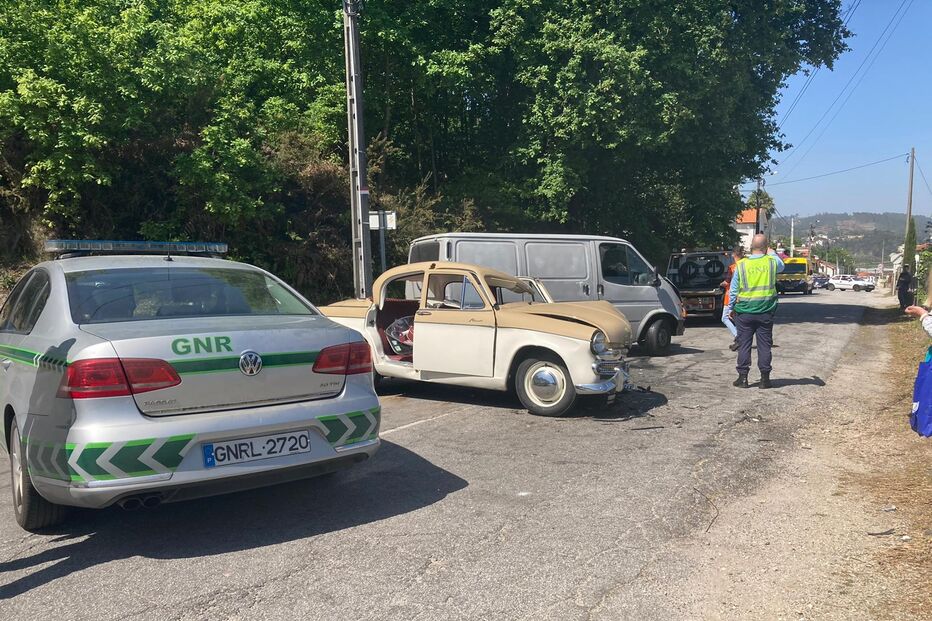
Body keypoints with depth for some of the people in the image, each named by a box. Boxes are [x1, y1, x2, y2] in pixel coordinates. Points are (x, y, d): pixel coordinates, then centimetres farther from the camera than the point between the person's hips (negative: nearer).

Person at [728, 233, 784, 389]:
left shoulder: (741, 265, -6)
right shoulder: (772, 261, -4)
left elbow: (733, 291, -1)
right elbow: (781, 267, 23)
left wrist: (732, 309, 11)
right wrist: (773, 253, 37)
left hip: (744, 312, -1)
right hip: (765, 312, 1)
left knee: (744, 345, 6)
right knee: (764, 345, 7)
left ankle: (743, 377, 8)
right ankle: (765, 378, 10)